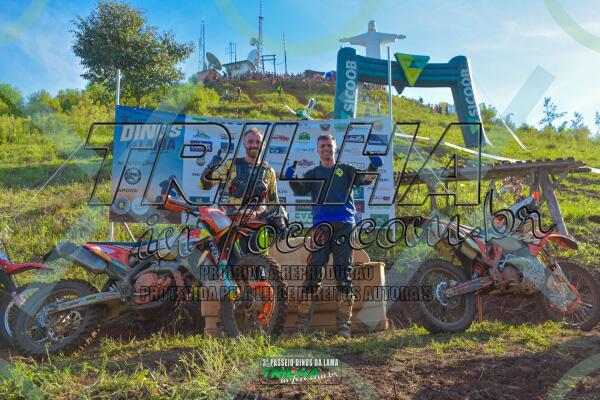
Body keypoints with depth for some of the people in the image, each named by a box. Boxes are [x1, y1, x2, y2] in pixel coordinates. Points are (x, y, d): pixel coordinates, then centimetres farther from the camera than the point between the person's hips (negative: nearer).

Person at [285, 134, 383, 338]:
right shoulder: (313, 173, 19)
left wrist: (373, 168, -18)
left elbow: (364, 179, 2)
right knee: (313, 271, -7)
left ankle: (343, 323, 6)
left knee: (344, 273, 0)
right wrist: (292, 179, -19)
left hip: (344, 224, 0)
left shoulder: (346, 170, 19)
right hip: (321, 224, 0)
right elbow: (300, 190, 2)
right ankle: (302, 323, -2)